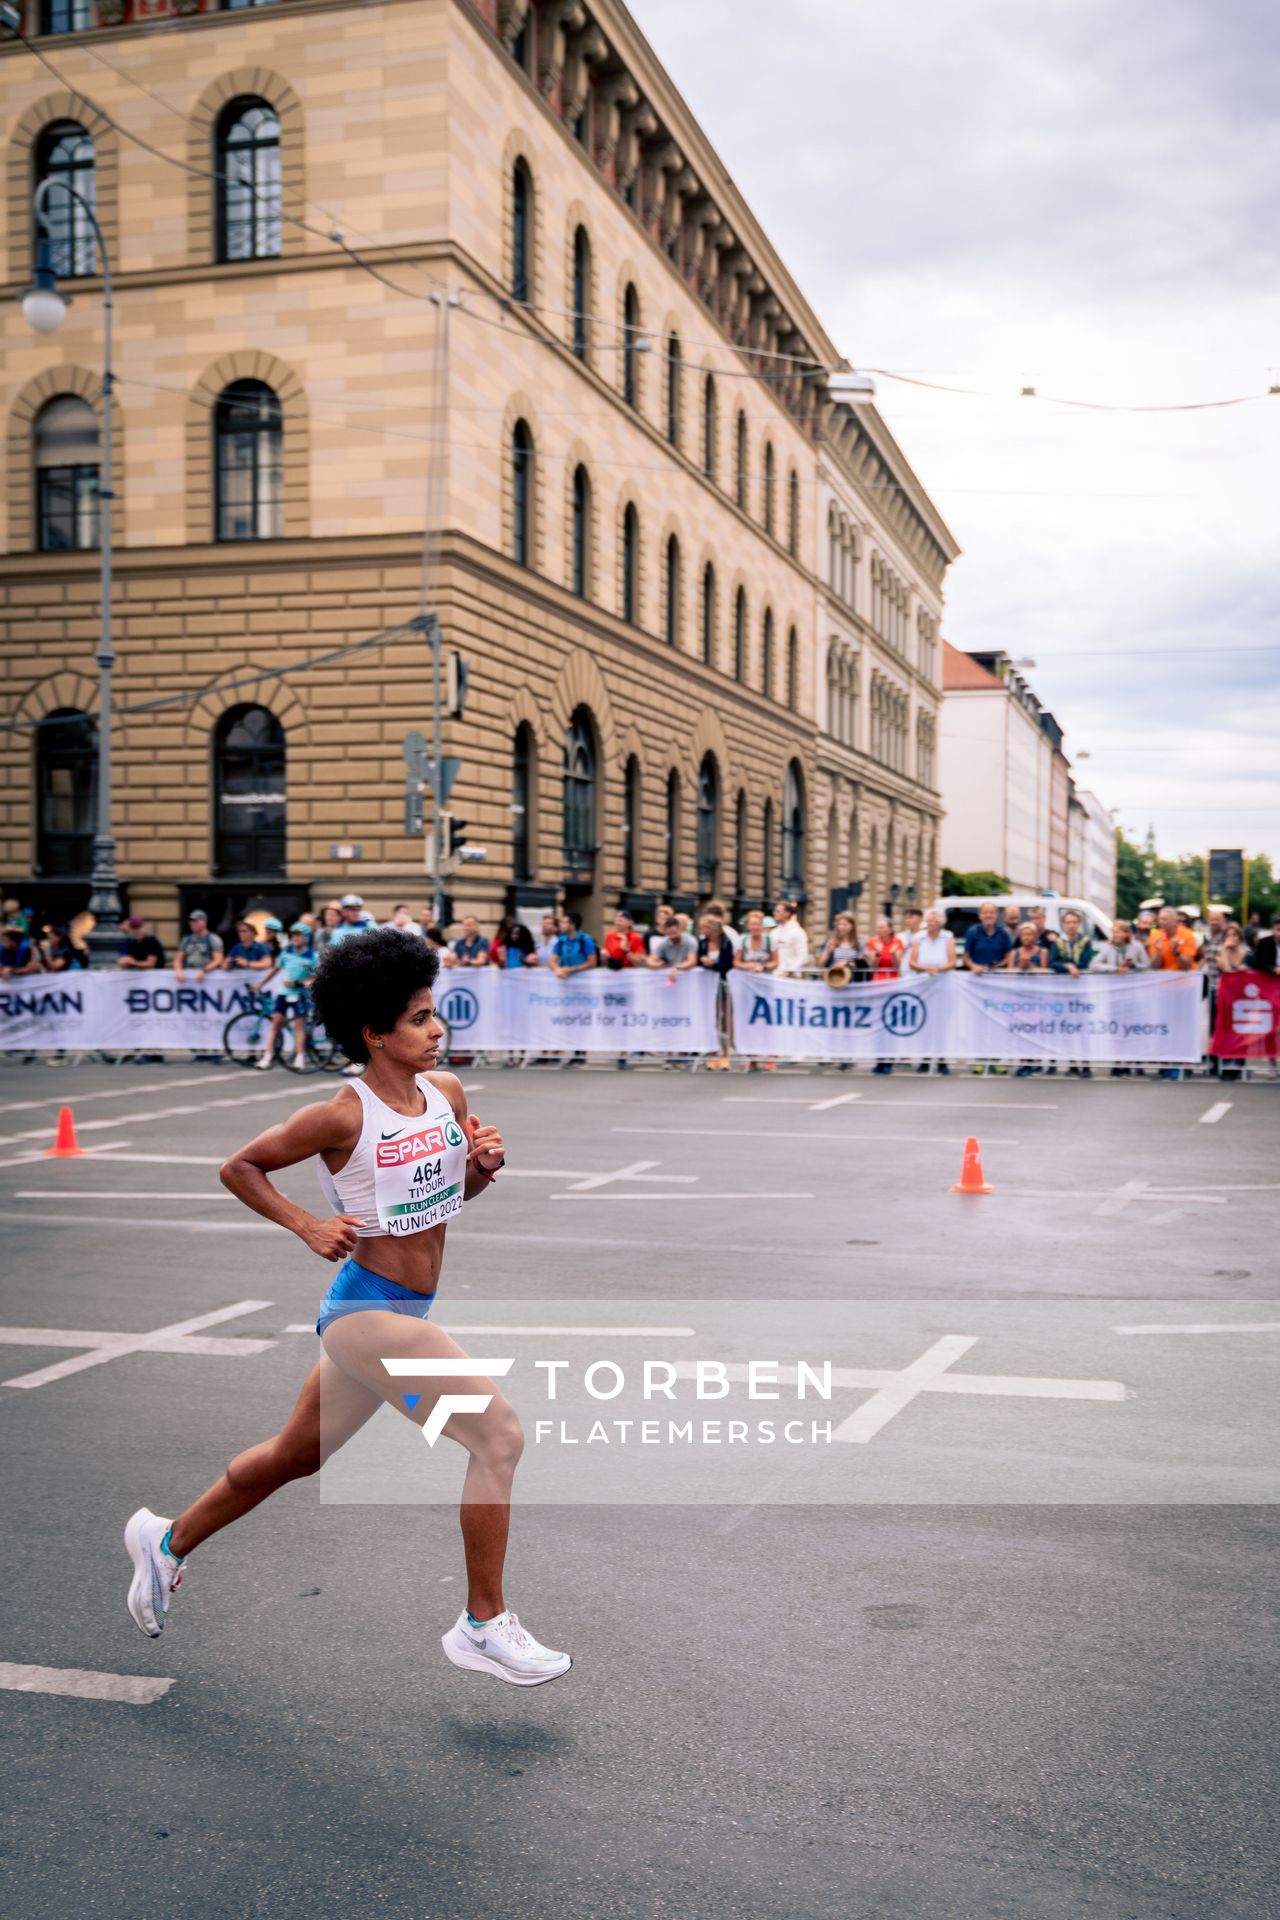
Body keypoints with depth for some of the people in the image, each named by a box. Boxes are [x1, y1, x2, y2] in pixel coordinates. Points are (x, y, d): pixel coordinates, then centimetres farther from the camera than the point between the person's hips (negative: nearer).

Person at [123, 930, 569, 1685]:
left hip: (406, 1313, 8)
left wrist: (485, 1165, -3)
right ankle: (485, 1625, -3)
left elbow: (457, 1191, 18)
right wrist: (306, 1224, -12)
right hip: (369, 1311, -8)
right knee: (499, 1432, -16)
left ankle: (168, 1539, 46)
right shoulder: (342, 1117, -16)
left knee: (296, 1456, 24)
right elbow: (239, 1167, -3)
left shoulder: (448, 1092, 3)